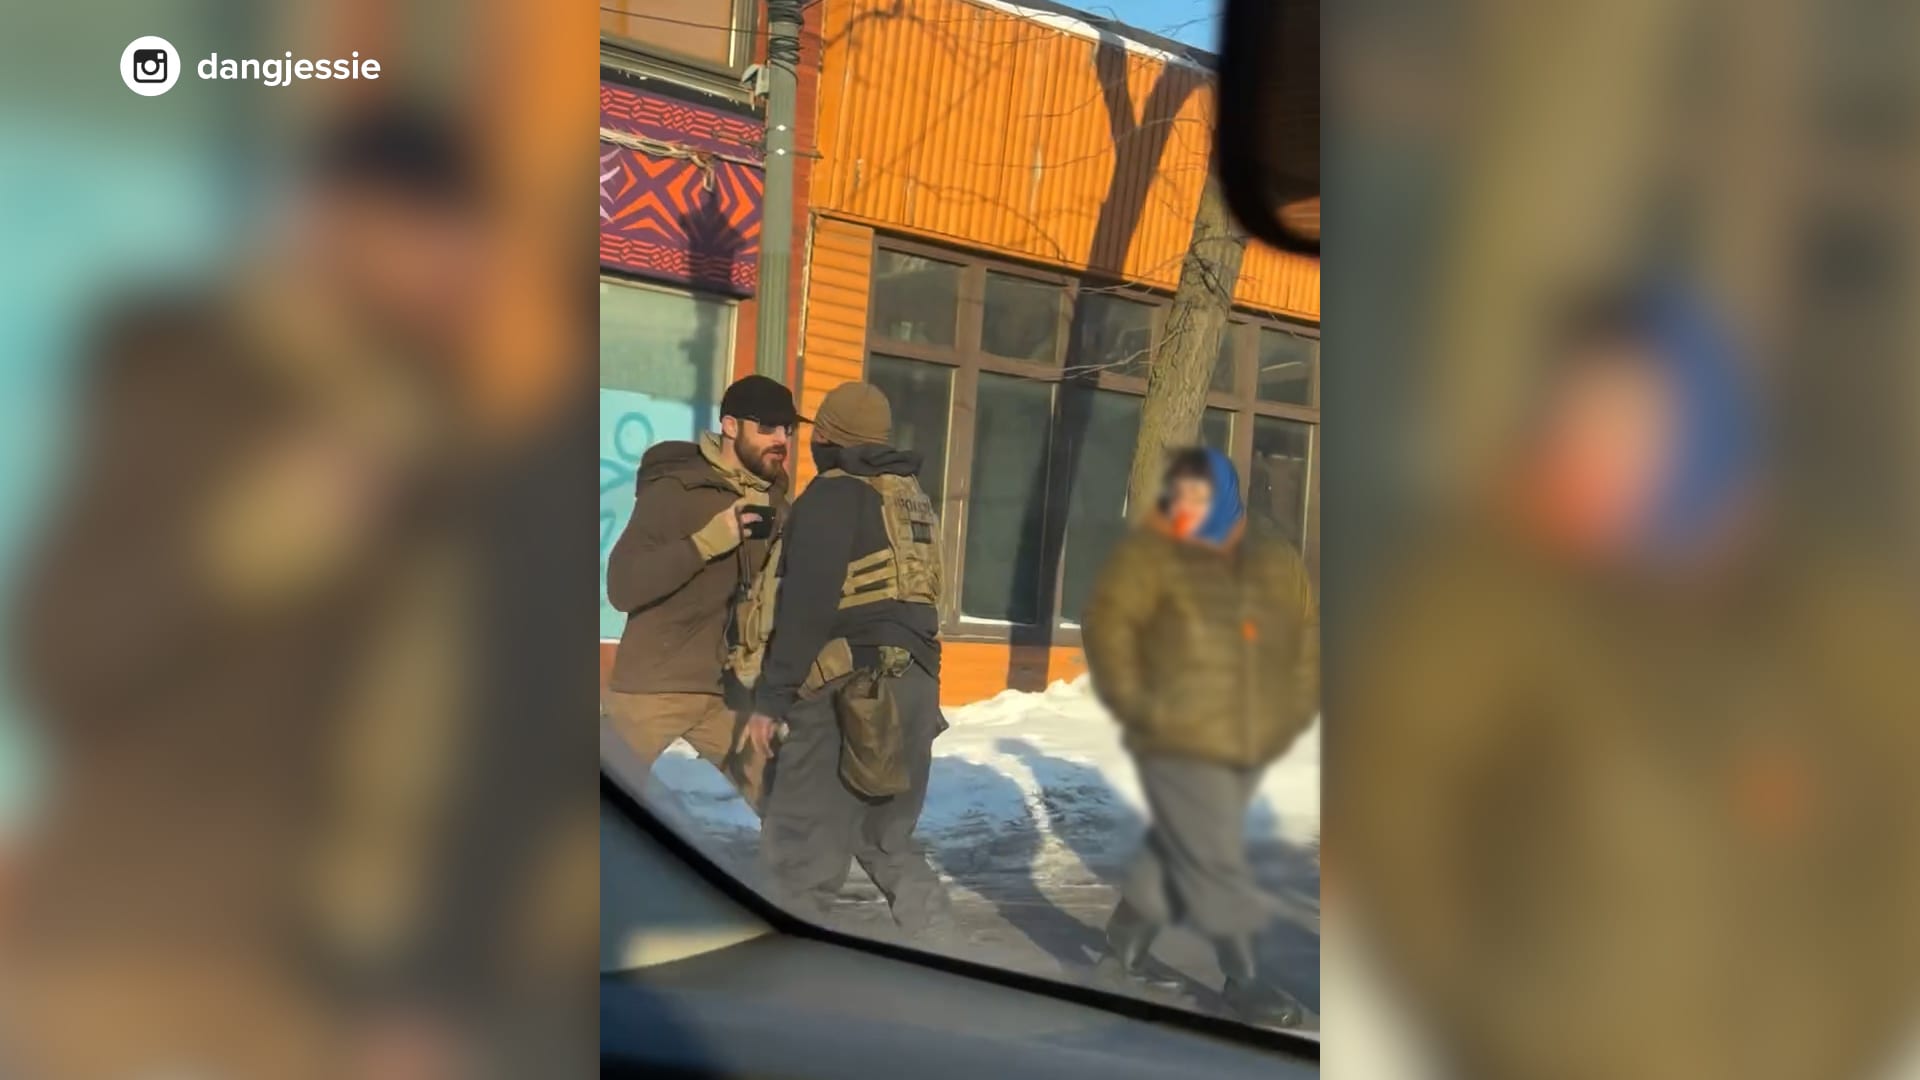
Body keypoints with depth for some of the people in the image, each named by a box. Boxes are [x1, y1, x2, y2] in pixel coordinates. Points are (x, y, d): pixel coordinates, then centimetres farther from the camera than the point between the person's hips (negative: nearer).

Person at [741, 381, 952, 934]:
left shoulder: (834, 495, -6)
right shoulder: (913, 498, 20)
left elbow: (805, 606, -14)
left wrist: (770, 697, -12)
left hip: (850, 690, -8)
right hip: (914, 686, 9)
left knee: (799, 844, -3)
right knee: (889, 837, 17)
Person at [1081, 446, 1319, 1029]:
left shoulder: (1274, 561, 9)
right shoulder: (1147, 553, -6)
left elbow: (1307, 632, 17)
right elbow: (1107, 623, -12)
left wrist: (1295, 705, 7)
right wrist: (1133, 701, -17)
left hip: (1248, 740, 6)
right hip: (1178, 740, -5)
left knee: (1181, 849, 17)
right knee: (1213, 859, -3)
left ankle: (1126, 936, 36)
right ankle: (1243, 979, 10)